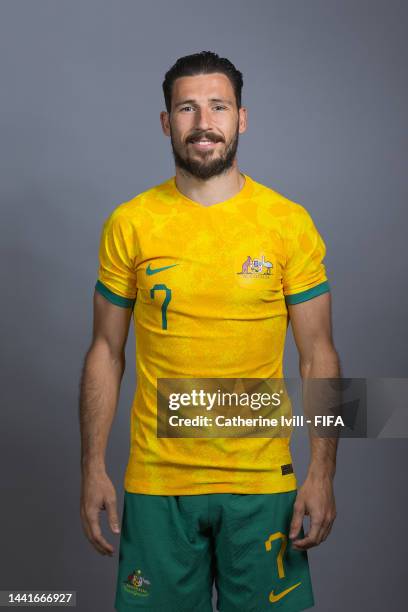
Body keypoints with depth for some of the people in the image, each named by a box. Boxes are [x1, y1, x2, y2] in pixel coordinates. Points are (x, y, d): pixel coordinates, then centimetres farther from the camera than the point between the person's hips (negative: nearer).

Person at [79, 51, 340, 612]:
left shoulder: (290, 223, -3)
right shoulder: (129, 224, -1)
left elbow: (318, 356, -1)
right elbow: (106, 352, 4)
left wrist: (322, 472, -8)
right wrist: (93, 469, -1)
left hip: (262, 479, 0)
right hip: (156, 480, 1)